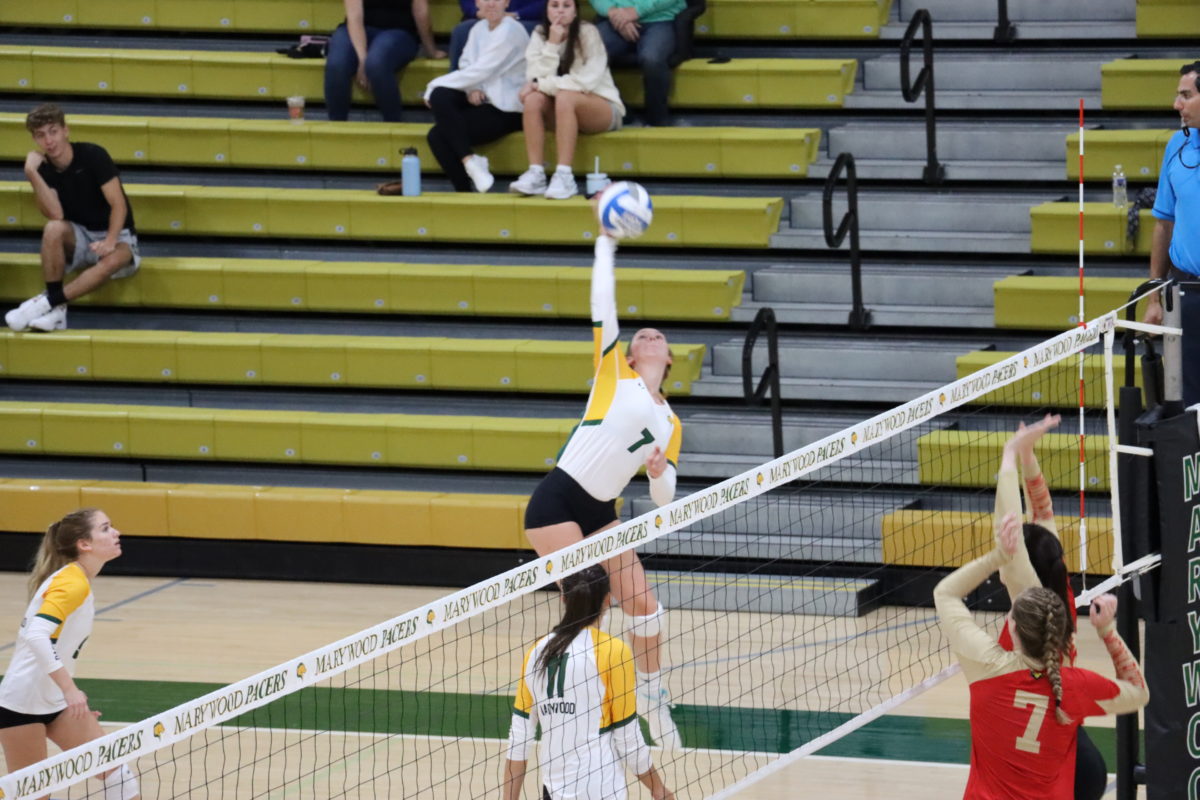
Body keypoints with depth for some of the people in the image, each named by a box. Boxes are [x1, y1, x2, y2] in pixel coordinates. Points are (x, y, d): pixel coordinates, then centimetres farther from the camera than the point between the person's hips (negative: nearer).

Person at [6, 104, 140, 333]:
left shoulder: (92, 156, -15)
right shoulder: (44, 169, -4)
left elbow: (118, 204, -17)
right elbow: (55, 215, -20)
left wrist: (110, 242, -30)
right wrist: (32, 174, -24)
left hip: (116, 235, -3)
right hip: (79, 239, 3)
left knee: (112, 261, -38)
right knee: (53, 229, -31)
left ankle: (48, 302, -32)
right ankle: (56, 312, -30)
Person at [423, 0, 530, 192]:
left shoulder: (510, 32, -15)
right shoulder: (479, 29, 9)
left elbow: (480, 72, -18)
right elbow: (468, 67, 8)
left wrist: (434, 85, -13)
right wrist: (472, 89, -15)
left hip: (507, 111, -8)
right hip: (482, 98, 8)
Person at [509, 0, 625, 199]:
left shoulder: (588, 33, -13)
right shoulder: (540, 35, -1)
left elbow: (589, 80, -22)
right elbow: (535, 78, -12)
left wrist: (542, 85, -22)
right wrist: (552, 45, -21)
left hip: (602, 107, -4)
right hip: (559, 112, 4)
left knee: (565, 98, -34)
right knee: (533, 99, -26)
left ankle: (564, 176, -39)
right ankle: (536, 173, -32)